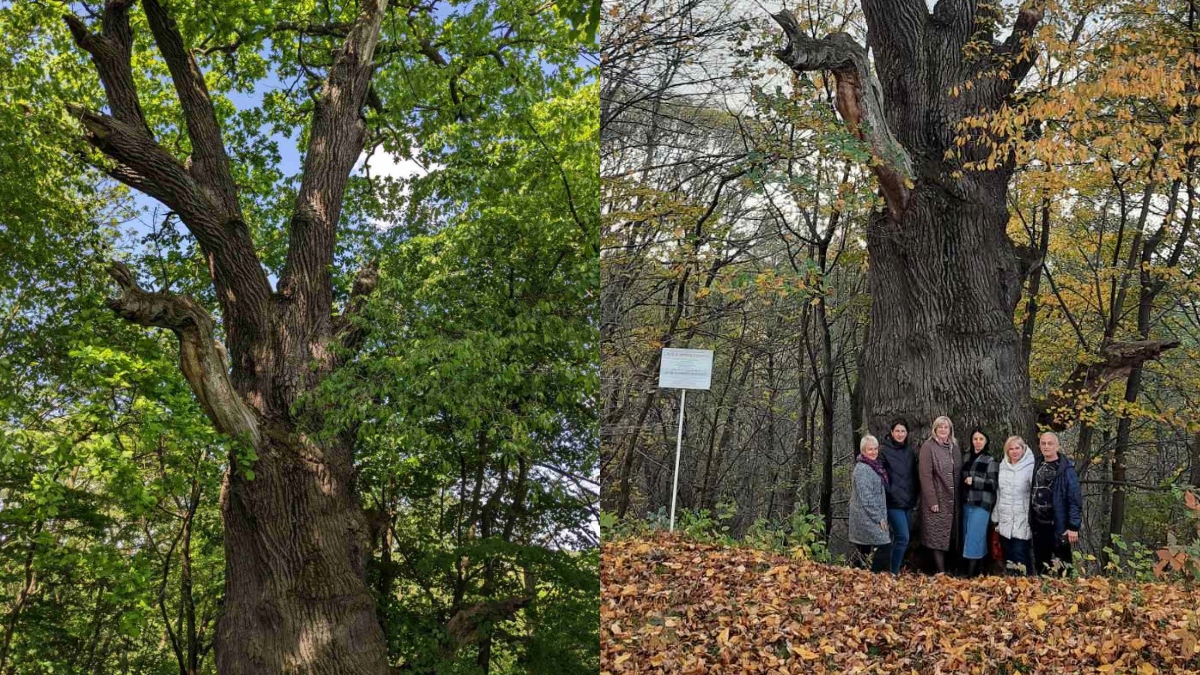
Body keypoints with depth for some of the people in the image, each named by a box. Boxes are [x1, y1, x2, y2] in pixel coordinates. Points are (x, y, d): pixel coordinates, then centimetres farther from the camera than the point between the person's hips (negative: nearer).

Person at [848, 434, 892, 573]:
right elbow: (865, 498, -19)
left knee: (865, 553, 10)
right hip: (867, 519, -9)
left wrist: (881, 516, 19)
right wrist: (878, 517, -16)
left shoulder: (874, 466, 16)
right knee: (885, 548, -14)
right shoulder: (862, 469, -15)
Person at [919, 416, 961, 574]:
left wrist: (958, 498, 6)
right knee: (937, 536, -3)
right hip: (936, 499, -6)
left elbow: (957, 473, 14)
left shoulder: (954, 446, 11)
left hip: (951, 500, 6)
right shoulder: (928, 446, -7)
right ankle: (941, 571, -1)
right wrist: (932, 501, -17)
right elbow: (925, 475, -12)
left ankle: (945, 569, 12)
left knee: (948, 536, 7)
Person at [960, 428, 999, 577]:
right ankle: (974, 570, 17)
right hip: (967, 503, 6)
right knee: (967, 537, 8)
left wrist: (974, 481, -15)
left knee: (974, 537, -10)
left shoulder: (991, 461, -4)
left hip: (982, 504, -6)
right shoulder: (966, 457, 11)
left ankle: (971, 574, -8)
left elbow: (994, 484, -8)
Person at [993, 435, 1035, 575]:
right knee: (1008, 557, 11)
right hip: (1005, 521, 6)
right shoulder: (1003, 466, 10)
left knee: (1020, 556, -8)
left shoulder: (1030, 467, -7)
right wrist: (996, 518, 15)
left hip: (1022, 522, -6)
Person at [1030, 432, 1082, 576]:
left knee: (1061, 568, 3)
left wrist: (1073, 526, -17)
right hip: (1039, 526, 6)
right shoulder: (1037, 466, 9)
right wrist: (1031, 522, 10)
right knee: (1040, 566, 14)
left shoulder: (1066, 468, -9)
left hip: (1059, 526, -6)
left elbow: (1075, 499, -12)